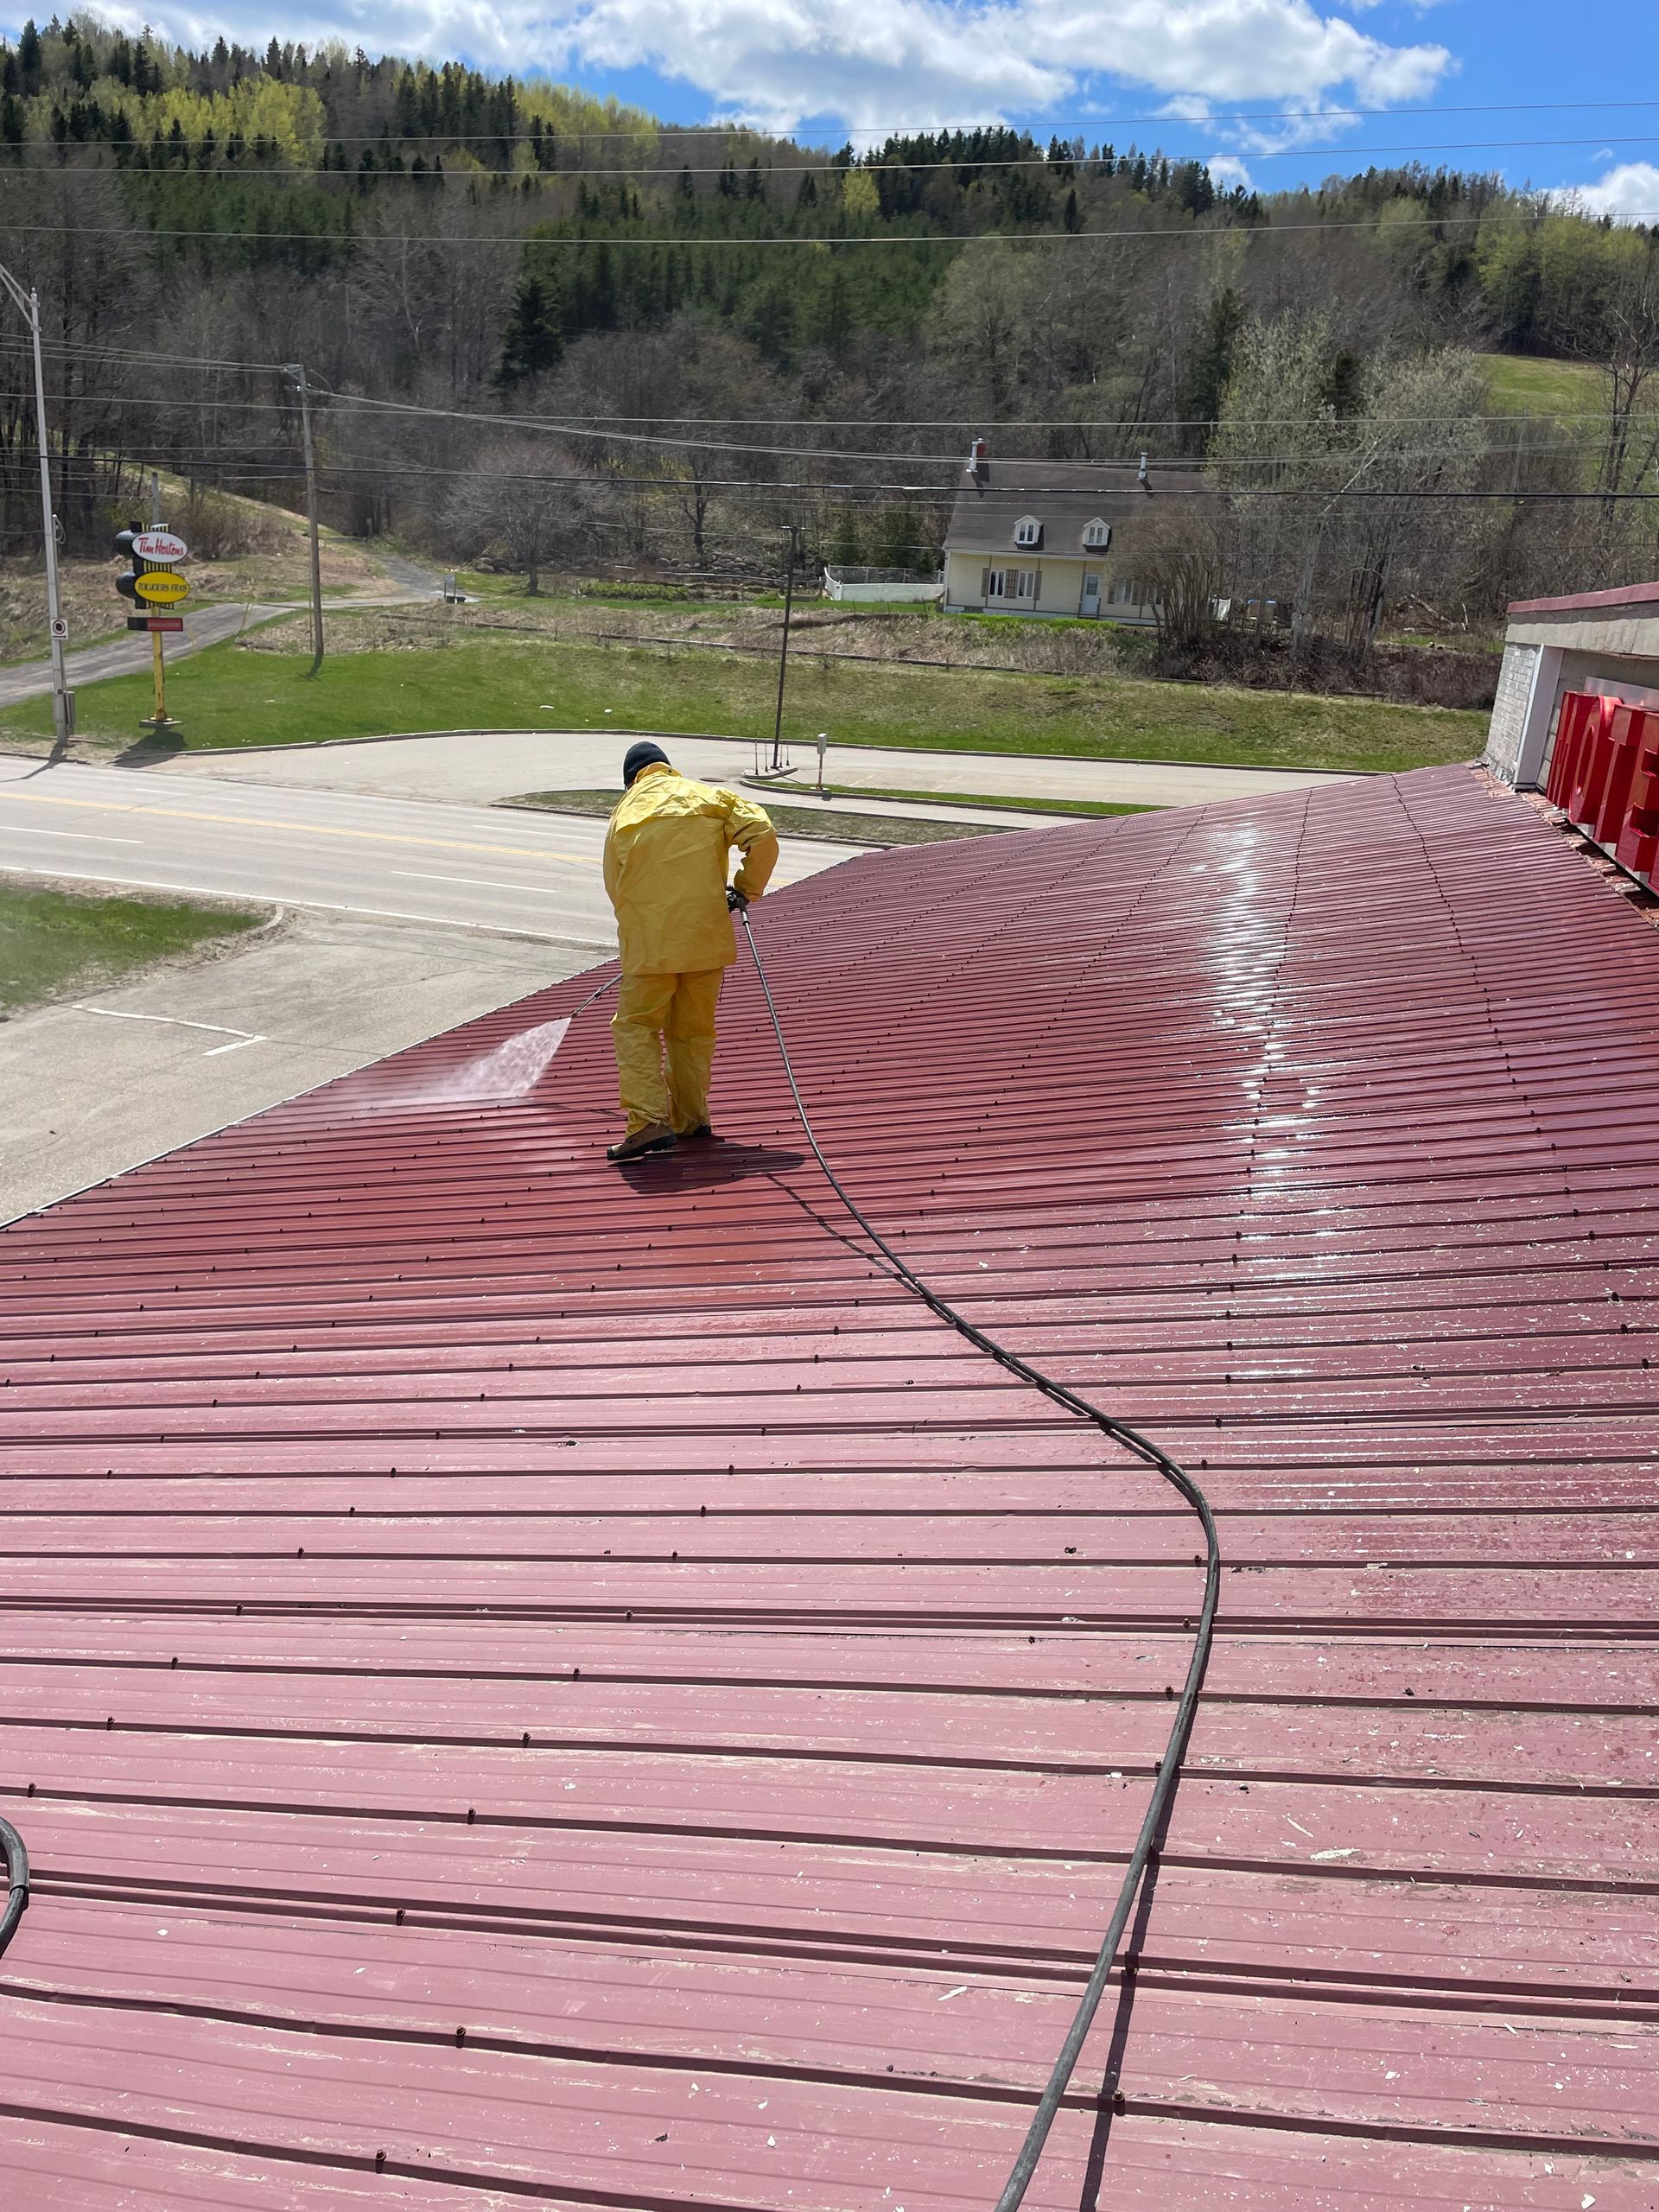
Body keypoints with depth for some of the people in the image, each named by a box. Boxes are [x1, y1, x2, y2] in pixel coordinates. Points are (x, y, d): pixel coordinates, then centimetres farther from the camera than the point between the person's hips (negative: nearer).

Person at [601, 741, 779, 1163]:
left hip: (650, 940, -2)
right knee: (693, 1030, 15)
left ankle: (649, 1122, -10)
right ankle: (691, 1119, 22)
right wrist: (746, 890, 6)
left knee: (636, 1028, 4)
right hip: (708, 938, 2)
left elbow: (617, 890, 11)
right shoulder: (710, 798, 7)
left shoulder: (623, 817, 7)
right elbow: (763, 836, -6)